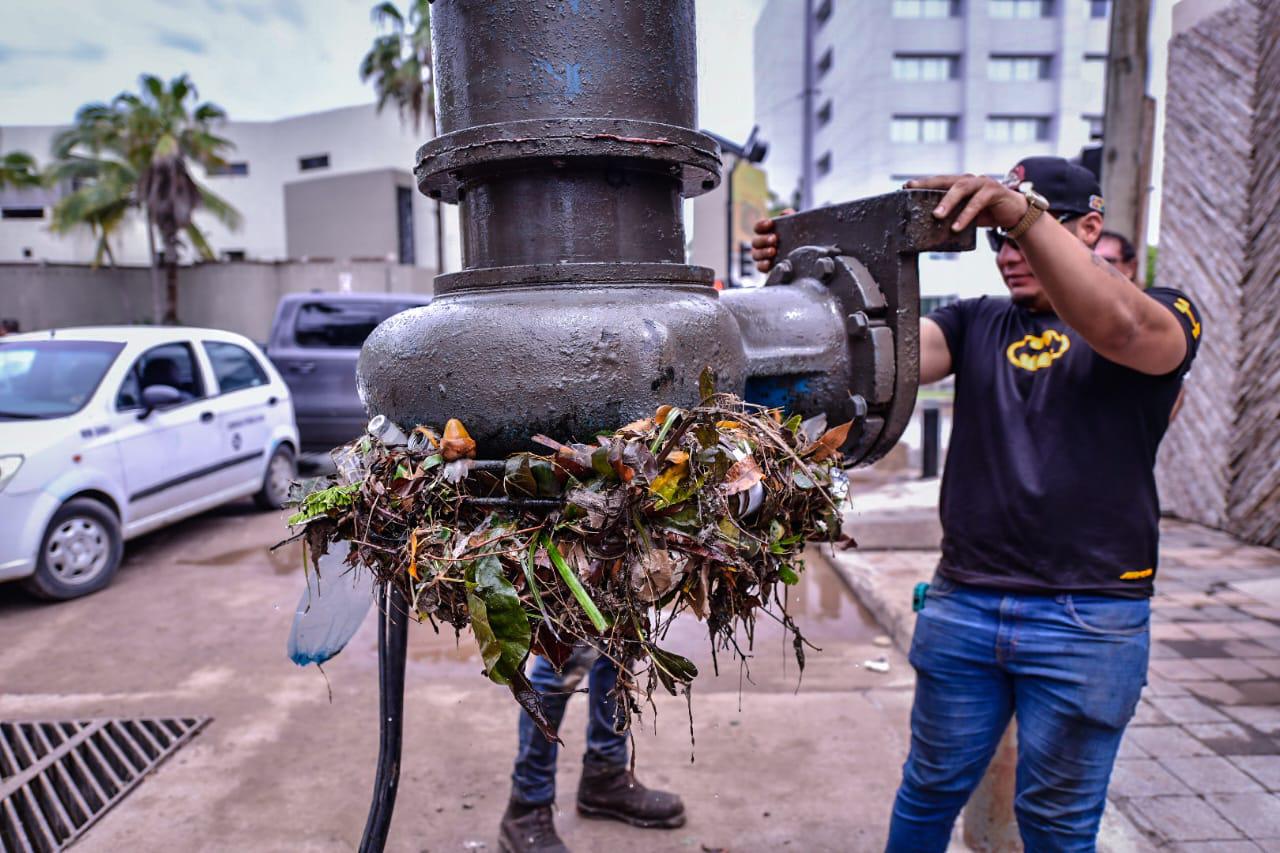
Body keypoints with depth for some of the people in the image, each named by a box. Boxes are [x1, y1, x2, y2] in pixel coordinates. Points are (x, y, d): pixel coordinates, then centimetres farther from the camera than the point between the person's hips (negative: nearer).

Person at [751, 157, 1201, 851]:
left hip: (1085, 619, -2)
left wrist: (1025, 213, -35)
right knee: (929, 792, 16)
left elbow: (1119, 326, -24)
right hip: (961, 606, 3)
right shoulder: (976, 322, 10)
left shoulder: (1163, 317, 1)